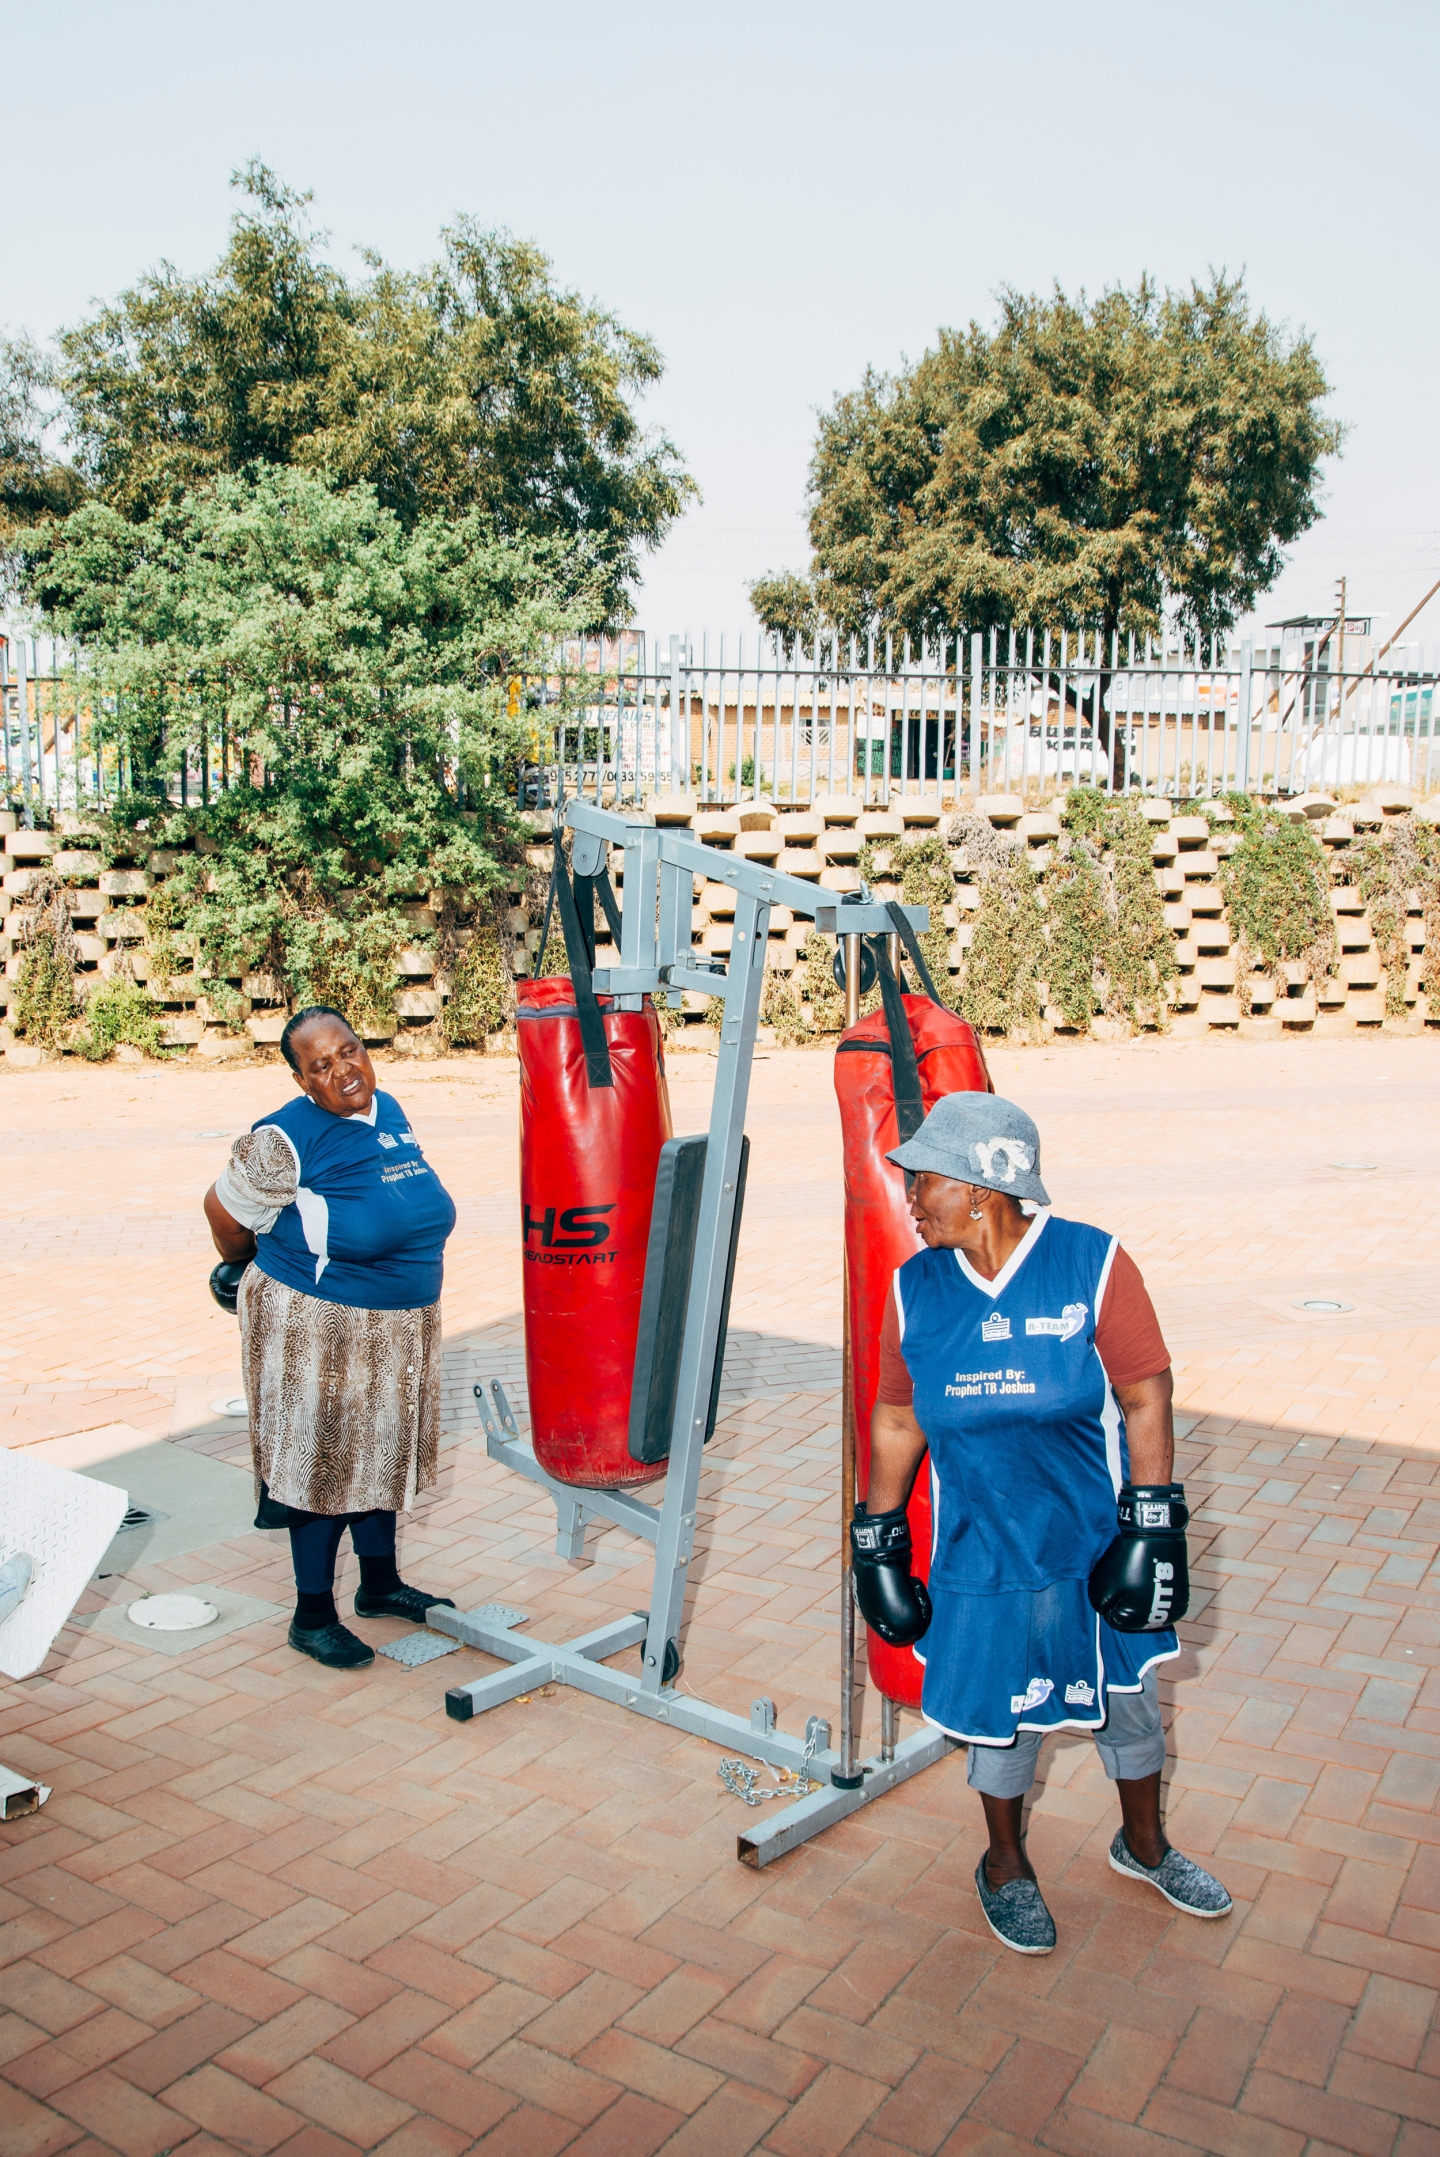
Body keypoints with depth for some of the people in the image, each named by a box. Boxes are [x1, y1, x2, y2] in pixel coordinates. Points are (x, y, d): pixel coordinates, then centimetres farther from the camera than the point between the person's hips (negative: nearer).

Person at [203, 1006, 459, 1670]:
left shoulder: (391, 1112, 3)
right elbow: (224, 1210, -7)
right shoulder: (286, 1140, -20)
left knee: (382, 1452, 19)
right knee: (324, 1463, 3)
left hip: (399, 1328, 7)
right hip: (317, 1329, -7)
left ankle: (380, 1583, 38)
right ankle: (312, 1616, 20)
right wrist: (248, 1268, 10)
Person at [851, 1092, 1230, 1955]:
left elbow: (1147, 1399, -11)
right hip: (983, 1560, 1)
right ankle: (1006, 1866, 43)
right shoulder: (916, 1287, -6)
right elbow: (897, 1420, 3)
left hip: (1100, 1548, -1)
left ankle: (1144, 1844, 48)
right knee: (1001, 1718, 15)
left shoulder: (1094, 1263, -15)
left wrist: (1152, 1532, -12)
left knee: (1132, 1704, 19)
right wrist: (877, 1543, 5)